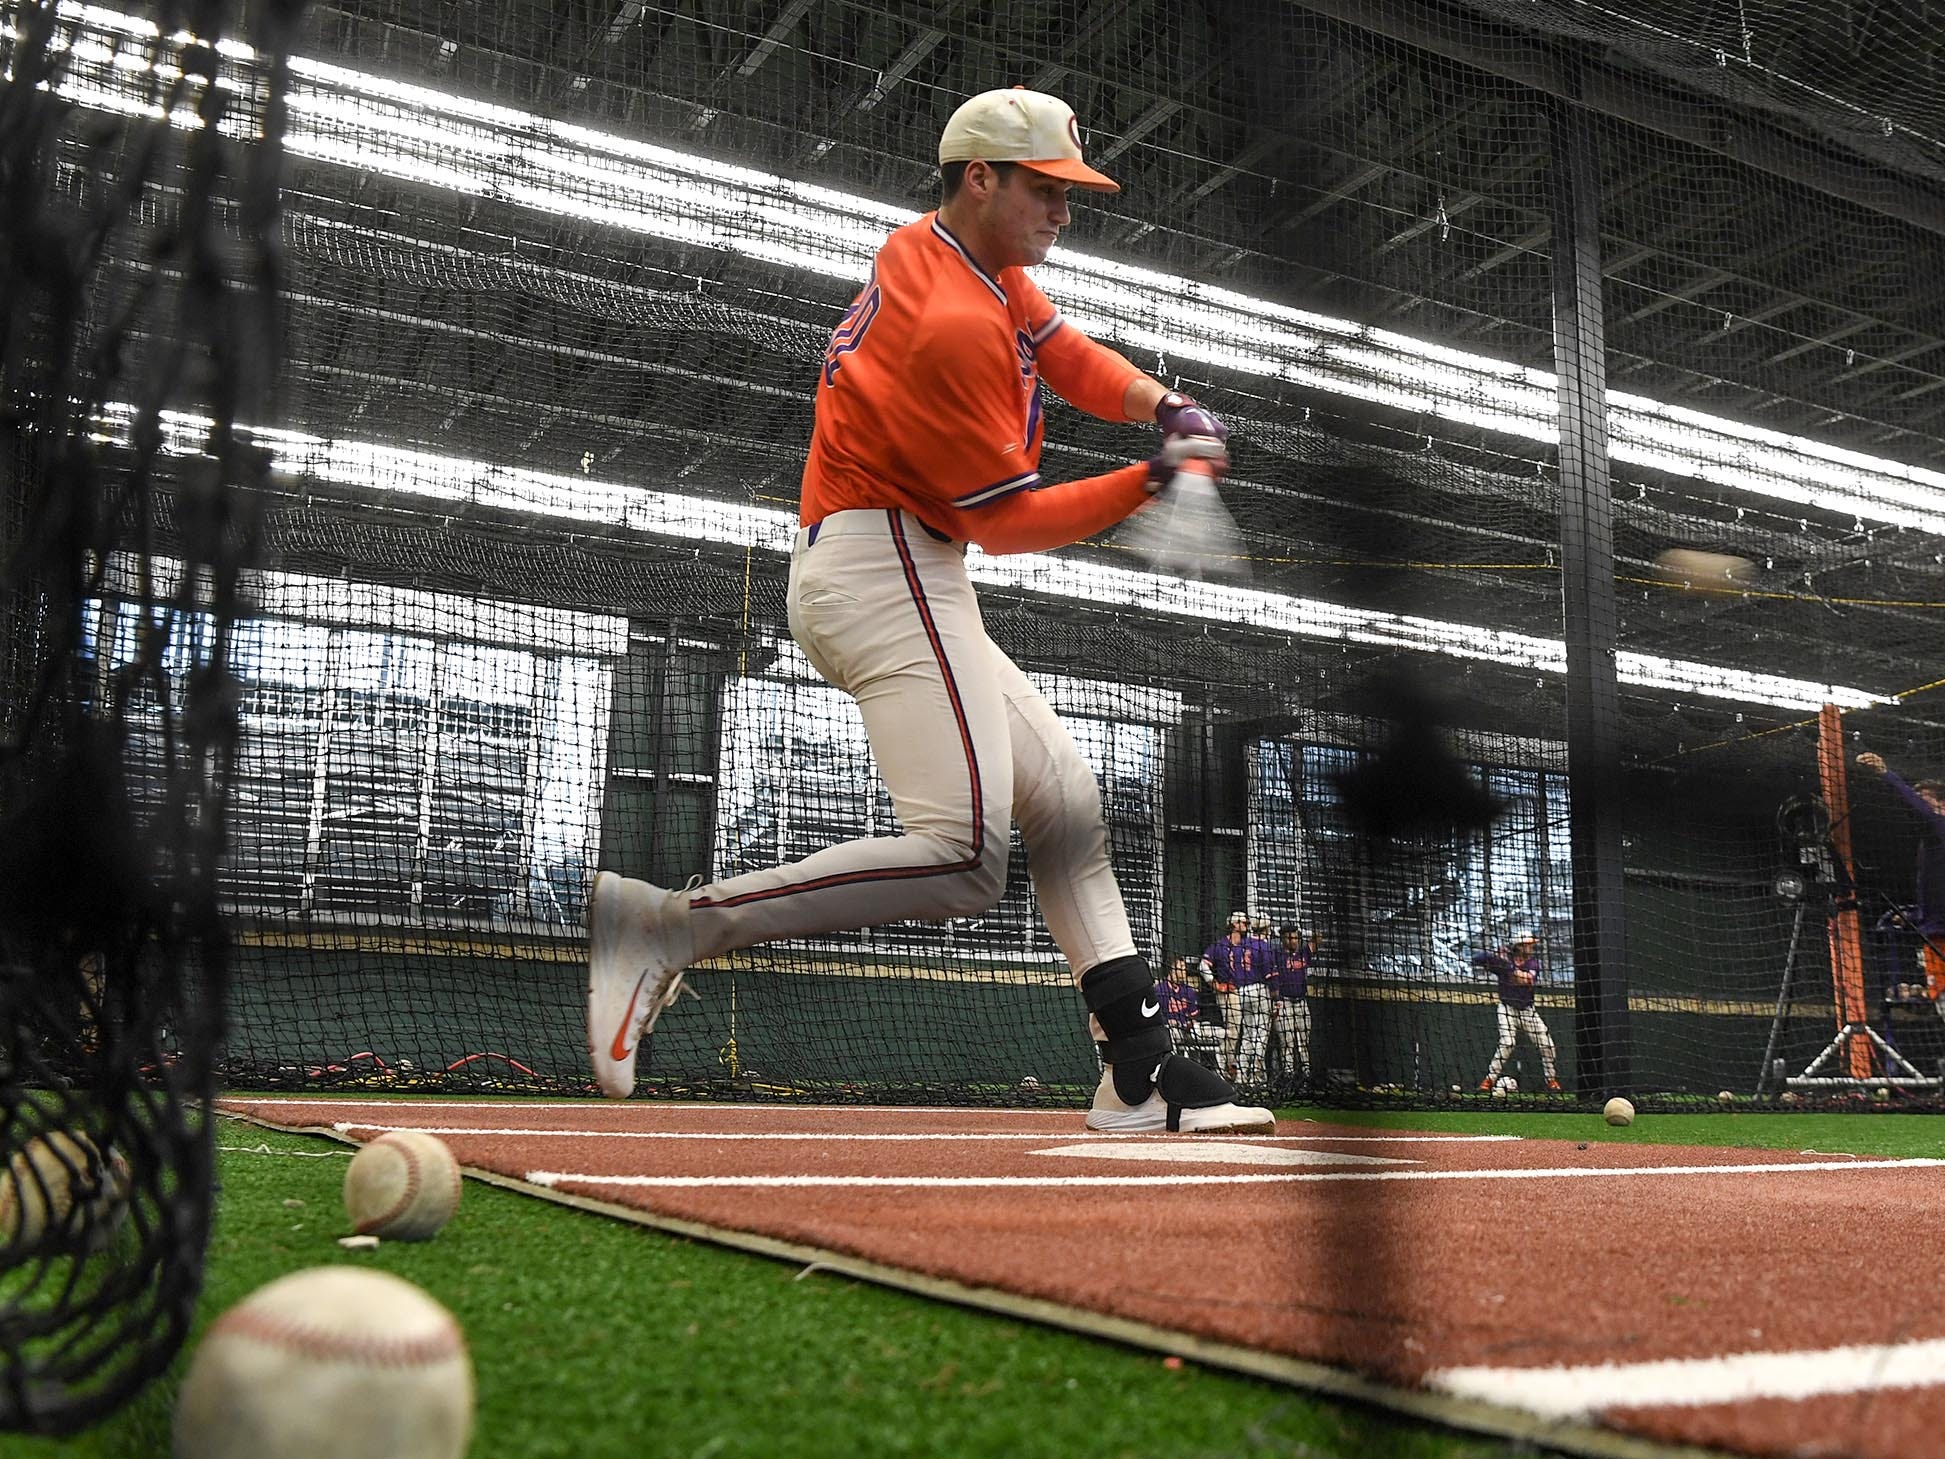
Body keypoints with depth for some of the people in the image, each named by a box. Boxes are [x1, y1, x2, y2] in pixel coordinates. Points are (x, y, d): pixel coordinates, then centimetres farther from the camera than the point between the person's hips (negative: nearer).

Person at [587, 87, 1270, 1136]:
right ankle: (671, 922, -20)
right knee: (965, 857, -23)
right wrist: (1154, 481, -7)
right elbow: (1009, 521, -13)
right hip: (886, 569, -12)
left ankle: (1137, 1071, 9)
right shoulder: (955, 321, -16)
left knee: (1065, 797, 10)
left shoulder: (983, 261, 15)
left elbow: (1067, 352, 20)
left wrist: (1164, 405, 1)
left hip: (910, 586, 12)